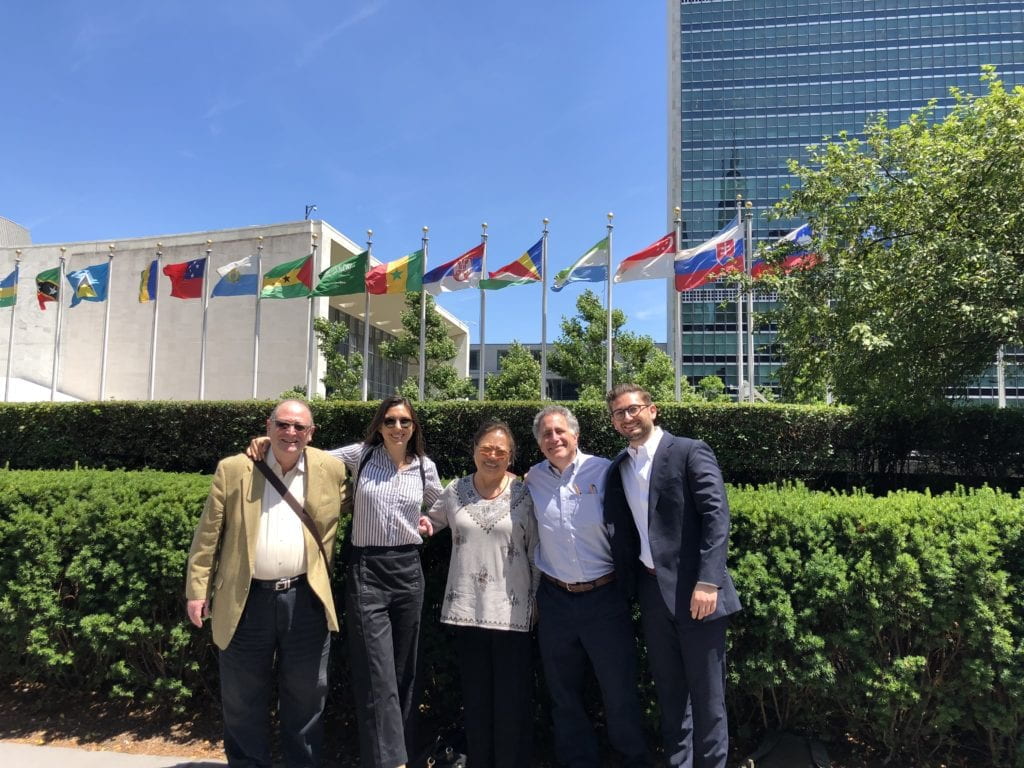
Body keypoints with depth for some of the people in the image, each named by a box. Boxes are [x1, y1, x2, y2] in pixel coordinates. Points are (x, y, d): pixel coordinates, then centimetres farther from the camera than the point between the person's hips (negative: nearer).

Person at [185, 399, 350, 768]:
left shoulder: (331, 470, 3)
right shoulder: (233, 469, 0)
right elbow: (208, 534, 2)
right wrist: (197, 589, -1)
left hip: (306, 600, 1)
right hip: (246, 600, 0)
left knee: (306, 698, 12)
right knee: (242, 701, 13)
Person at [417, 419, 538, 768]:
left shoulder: (525, 494, -5)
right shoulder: (455, 490, 2)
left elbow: (536, 550, -1)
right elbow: (434, 519, 20)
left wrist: (538, 598, 0)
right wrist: (423, 524, -2)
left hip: (511, 609, -3)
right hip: (467, 607, 3)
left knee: (512, 696, 7)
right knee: (474, 694, 17)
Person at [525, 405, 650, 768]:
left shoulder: (603, 471, -8)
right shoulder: (533, 479, 2)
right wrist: (531, 594, 12)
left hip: (604, 597, -3)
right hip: (555, 599, 3)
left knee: (620, 692, 7)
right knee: (564, 694, 15)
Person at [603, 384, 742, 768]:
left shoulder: (690, 451, -5)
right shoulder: (617, 469, 12)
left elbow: (717, 516, -13)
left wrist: (708, 580, -20)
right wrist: (626, 585, 4)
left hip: (693, 587, -5)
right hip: (651, 589, 5)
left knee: (706, 690, 6)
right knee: (668, 688, 16)